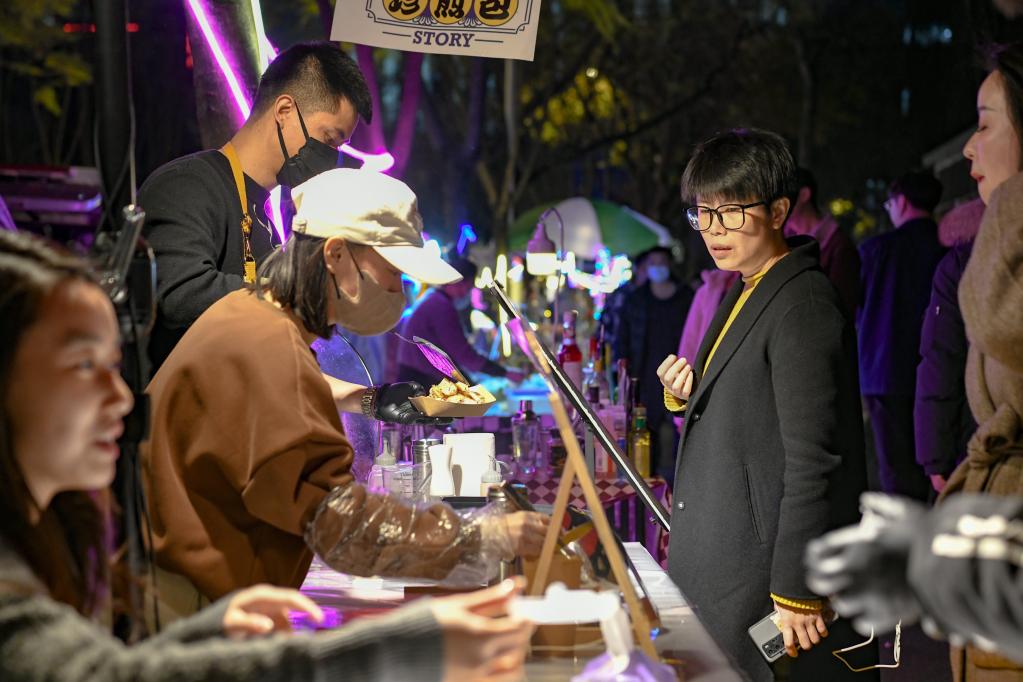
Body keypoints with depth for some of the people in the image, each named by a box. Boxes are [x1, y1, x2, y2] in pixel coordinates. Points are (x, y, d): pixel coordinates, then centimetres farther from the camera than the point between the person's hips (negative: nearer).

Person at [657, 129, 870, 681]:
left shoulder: (803, 305, -16)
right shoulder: (743, 292, 14)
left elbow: (813, 461, -20)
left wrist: (796, 593, -21)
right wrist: (688, 395, 2)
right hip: (718, 564, 9)